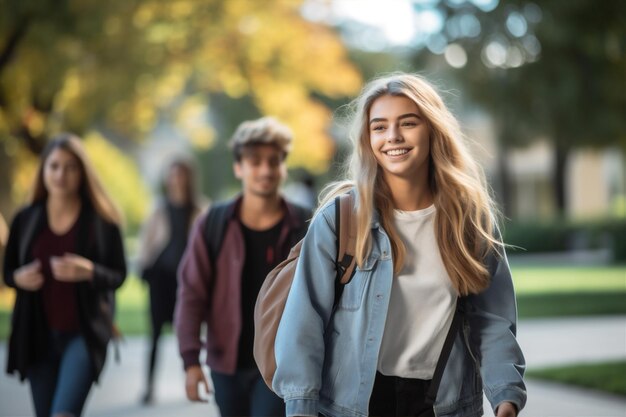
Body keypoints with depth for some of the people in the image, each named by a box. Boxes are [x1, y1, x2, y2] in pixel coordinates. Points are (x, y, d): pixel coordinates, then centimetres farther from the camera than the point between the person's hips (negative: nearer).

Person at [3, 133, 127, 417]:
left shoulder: (102, 221, -3)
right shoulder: (25, 220, 4)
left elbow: (119, 276, 0)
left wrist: (90, 272, -20)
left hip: (84, 334, -3)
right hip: (37, 335, 4)